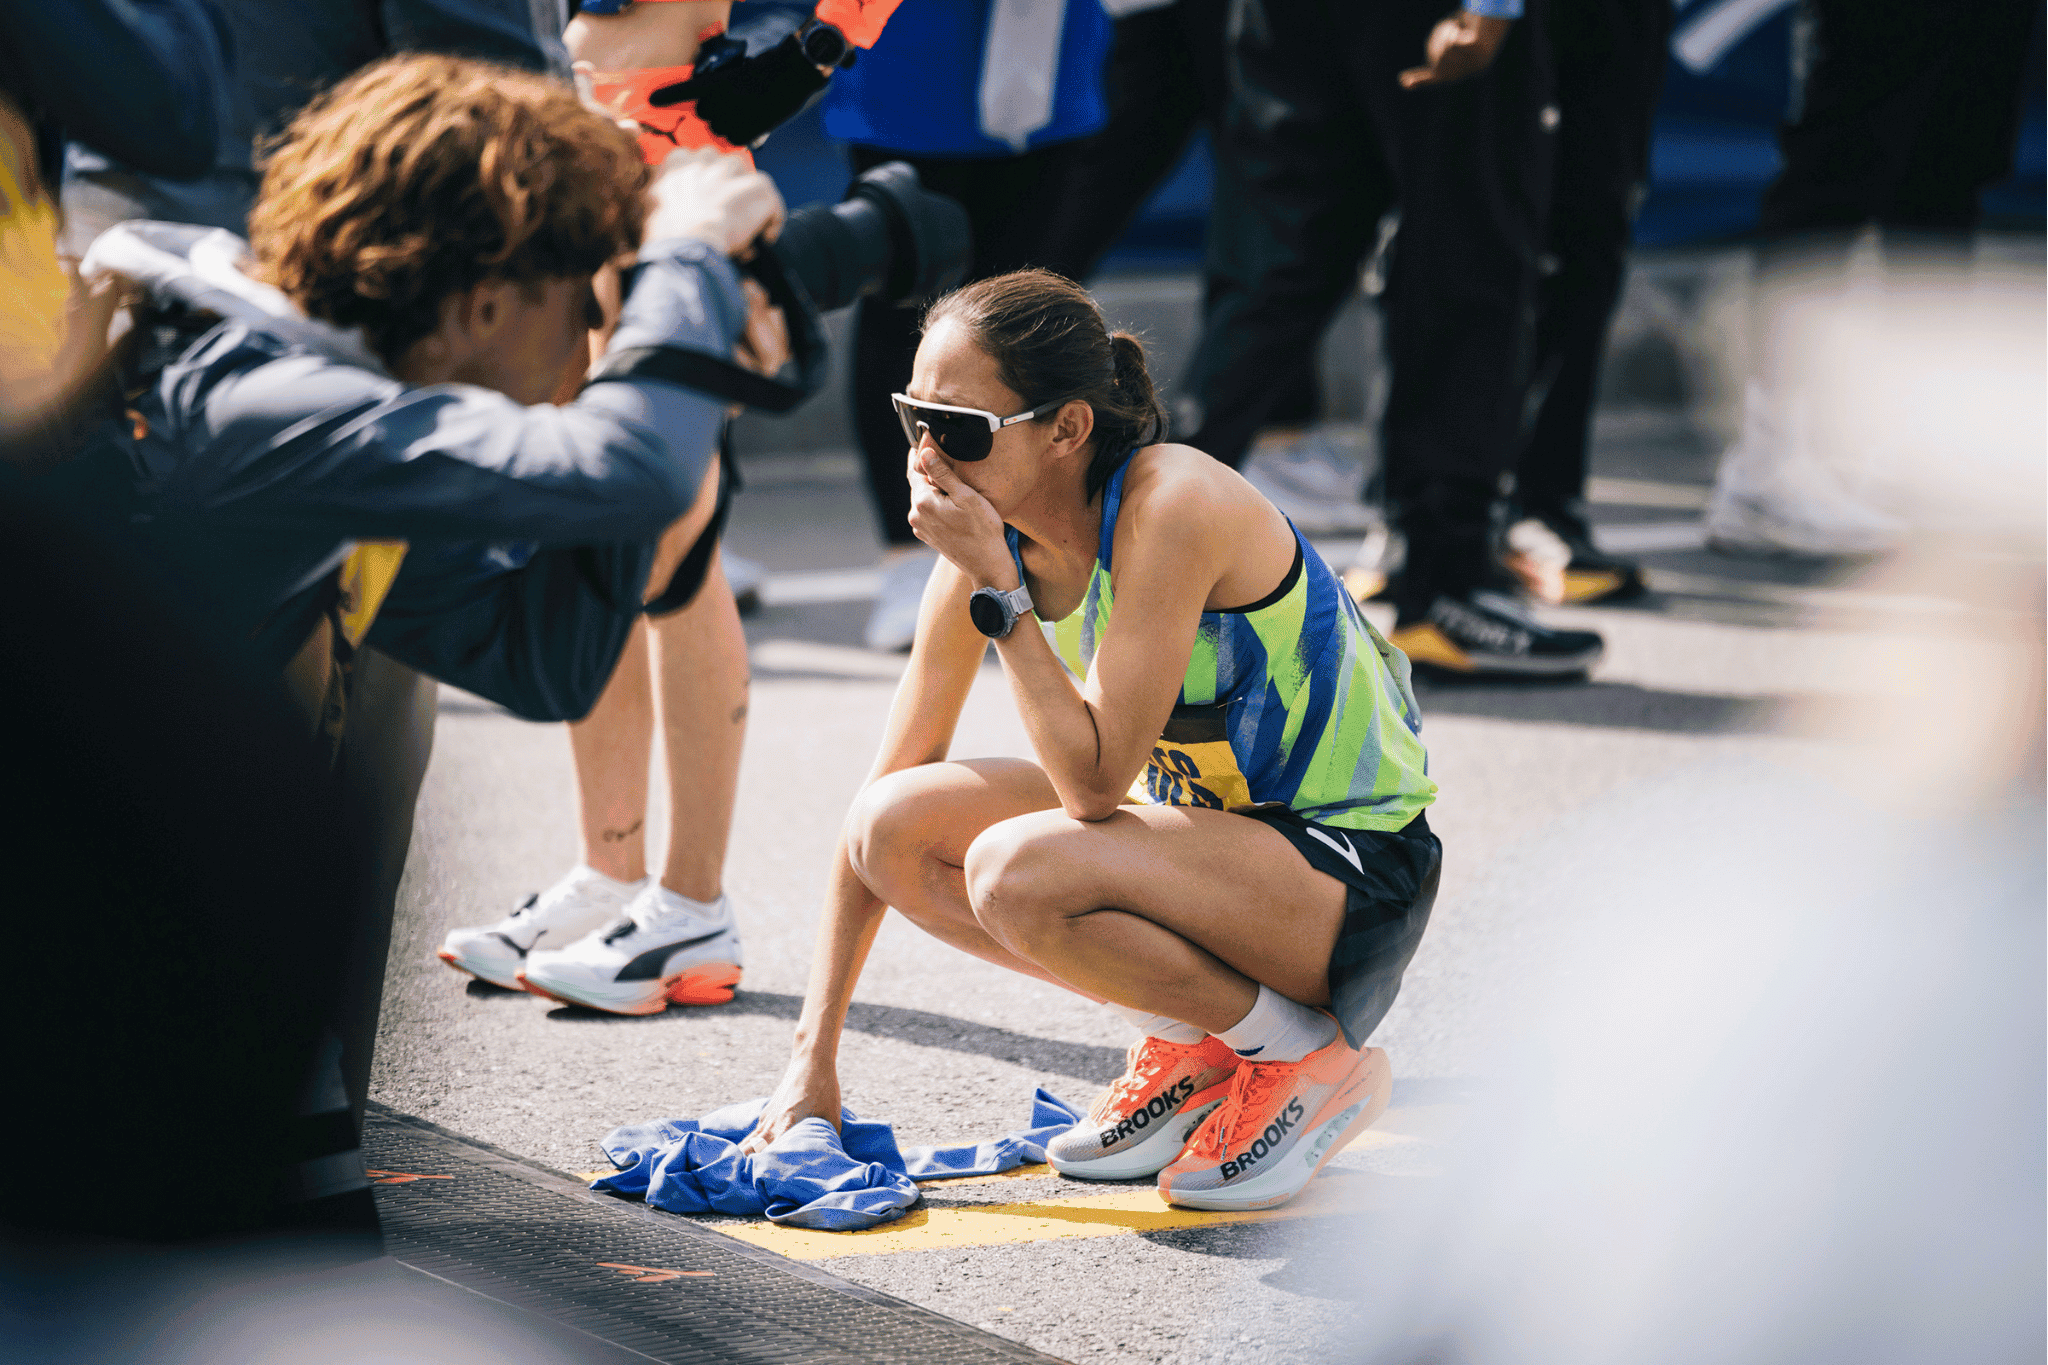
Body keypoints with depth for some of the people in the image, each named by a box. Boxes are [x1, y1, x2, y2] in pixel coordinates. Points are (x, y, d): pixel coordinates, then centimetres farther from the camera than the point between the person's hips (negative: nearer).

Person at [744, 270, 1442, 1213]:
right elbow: (880, 810, 0)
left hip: (1356, 869, -8)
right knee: (896, 826, -9)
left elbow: (1094, 784, -29)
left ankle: (1302, 1056, -8)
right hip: (1206, 828, 8)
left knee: (1018, 870, -30)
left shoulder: (1170, 507, -25)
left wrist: (999, 590, -27)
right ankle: (1192, 1040, 5)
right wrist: (812, 1060, -2)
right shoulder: (994, 537, -4)